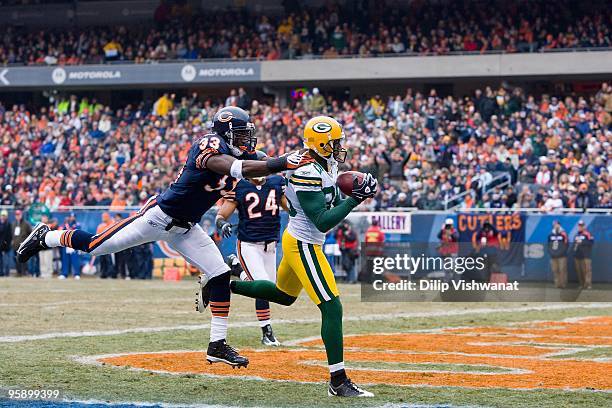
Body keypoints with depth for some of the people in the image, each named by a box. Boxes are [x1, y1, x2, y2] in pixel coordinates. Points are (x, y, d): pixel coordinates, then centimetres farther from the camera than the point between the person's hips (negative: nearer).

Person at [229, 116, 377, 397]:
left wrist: (356, 195, -5)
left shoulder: (325, 168, 6)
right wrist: (356, 198, -27)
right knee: (332, 308, -12)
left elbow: (334, 206, 13)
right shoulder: (307, 174, -24)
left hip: (297, 241, 10)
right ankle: (338, 381, -10)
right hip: (303, 245, -10)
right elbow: (323, 221, -27)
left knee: (283, 296, 32)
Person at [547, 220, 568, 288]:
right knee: (555, 270, 3)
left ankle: (563, 284, -5)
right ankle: (557, 284, 9)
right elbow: (549, 245, 19)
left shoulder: (563, 234, -3)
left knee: (562, 270, -9)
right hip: (553, 256, 5)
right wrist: (550, 252, 4)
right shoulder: (551, 235, 12)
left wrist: (561, 252, -11)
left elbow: (566, 245, -4)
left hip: (562, 256, -5)